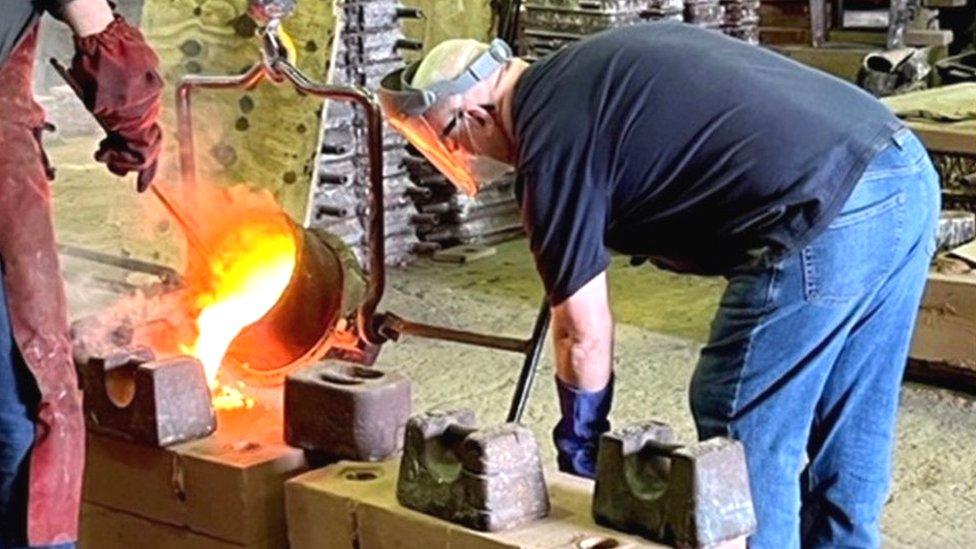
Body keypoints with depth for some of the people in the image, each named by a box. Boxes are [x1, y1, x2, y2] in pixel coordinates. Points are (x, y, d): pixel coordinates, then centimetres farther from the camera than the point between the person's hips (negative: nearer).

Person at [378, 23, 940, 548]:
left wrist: (580, 459, 16)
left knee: (744, 434, 6)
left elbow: (584, 335, 2)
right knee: (849, 436, 20)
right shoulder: (587, 67, 21)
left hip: (831, 218, -9)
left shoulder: (550, 138, -4)